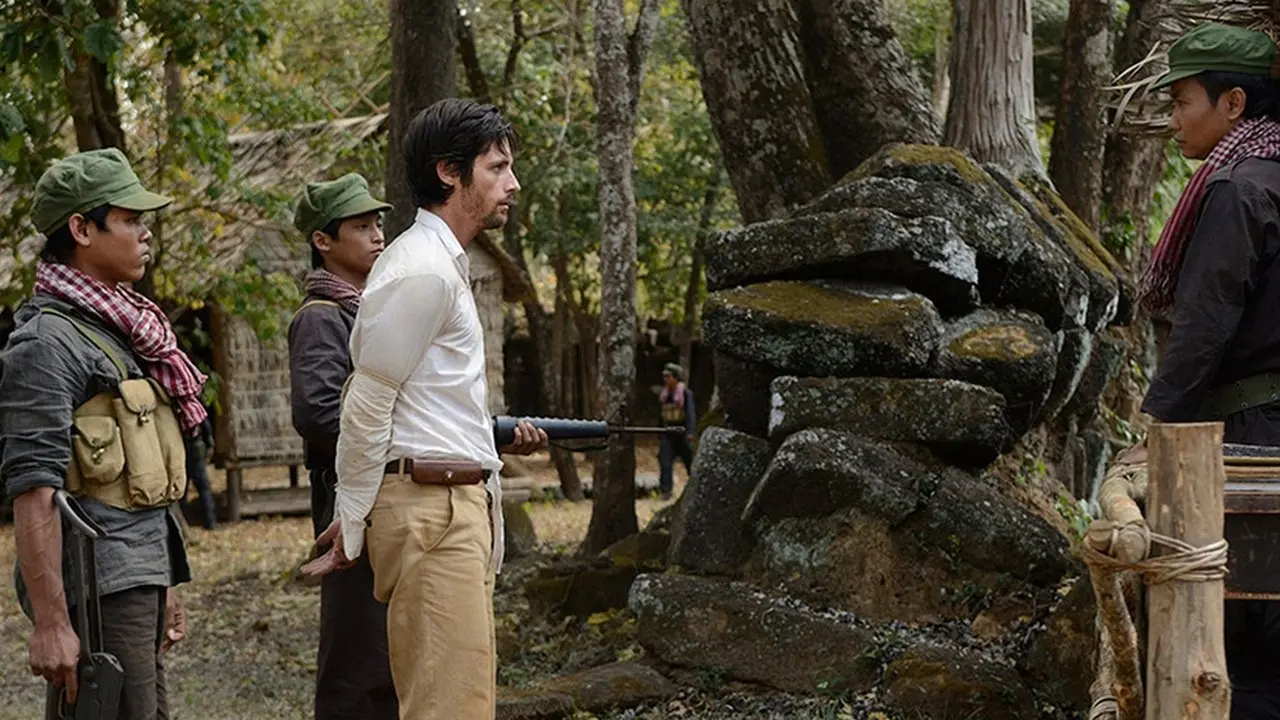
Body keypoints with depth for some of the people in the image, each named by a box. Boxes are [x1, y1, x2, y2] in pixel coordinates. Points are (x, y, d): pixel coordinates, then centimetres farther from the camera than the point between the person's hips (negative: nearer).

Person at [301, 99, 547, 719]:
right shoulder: (422, 272, -13)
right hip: (428, 505, -11)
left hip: (461, 504, 11)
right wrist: (352, 524, -9)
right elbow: (366, 407, -13)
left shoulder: (443, 265, 20)